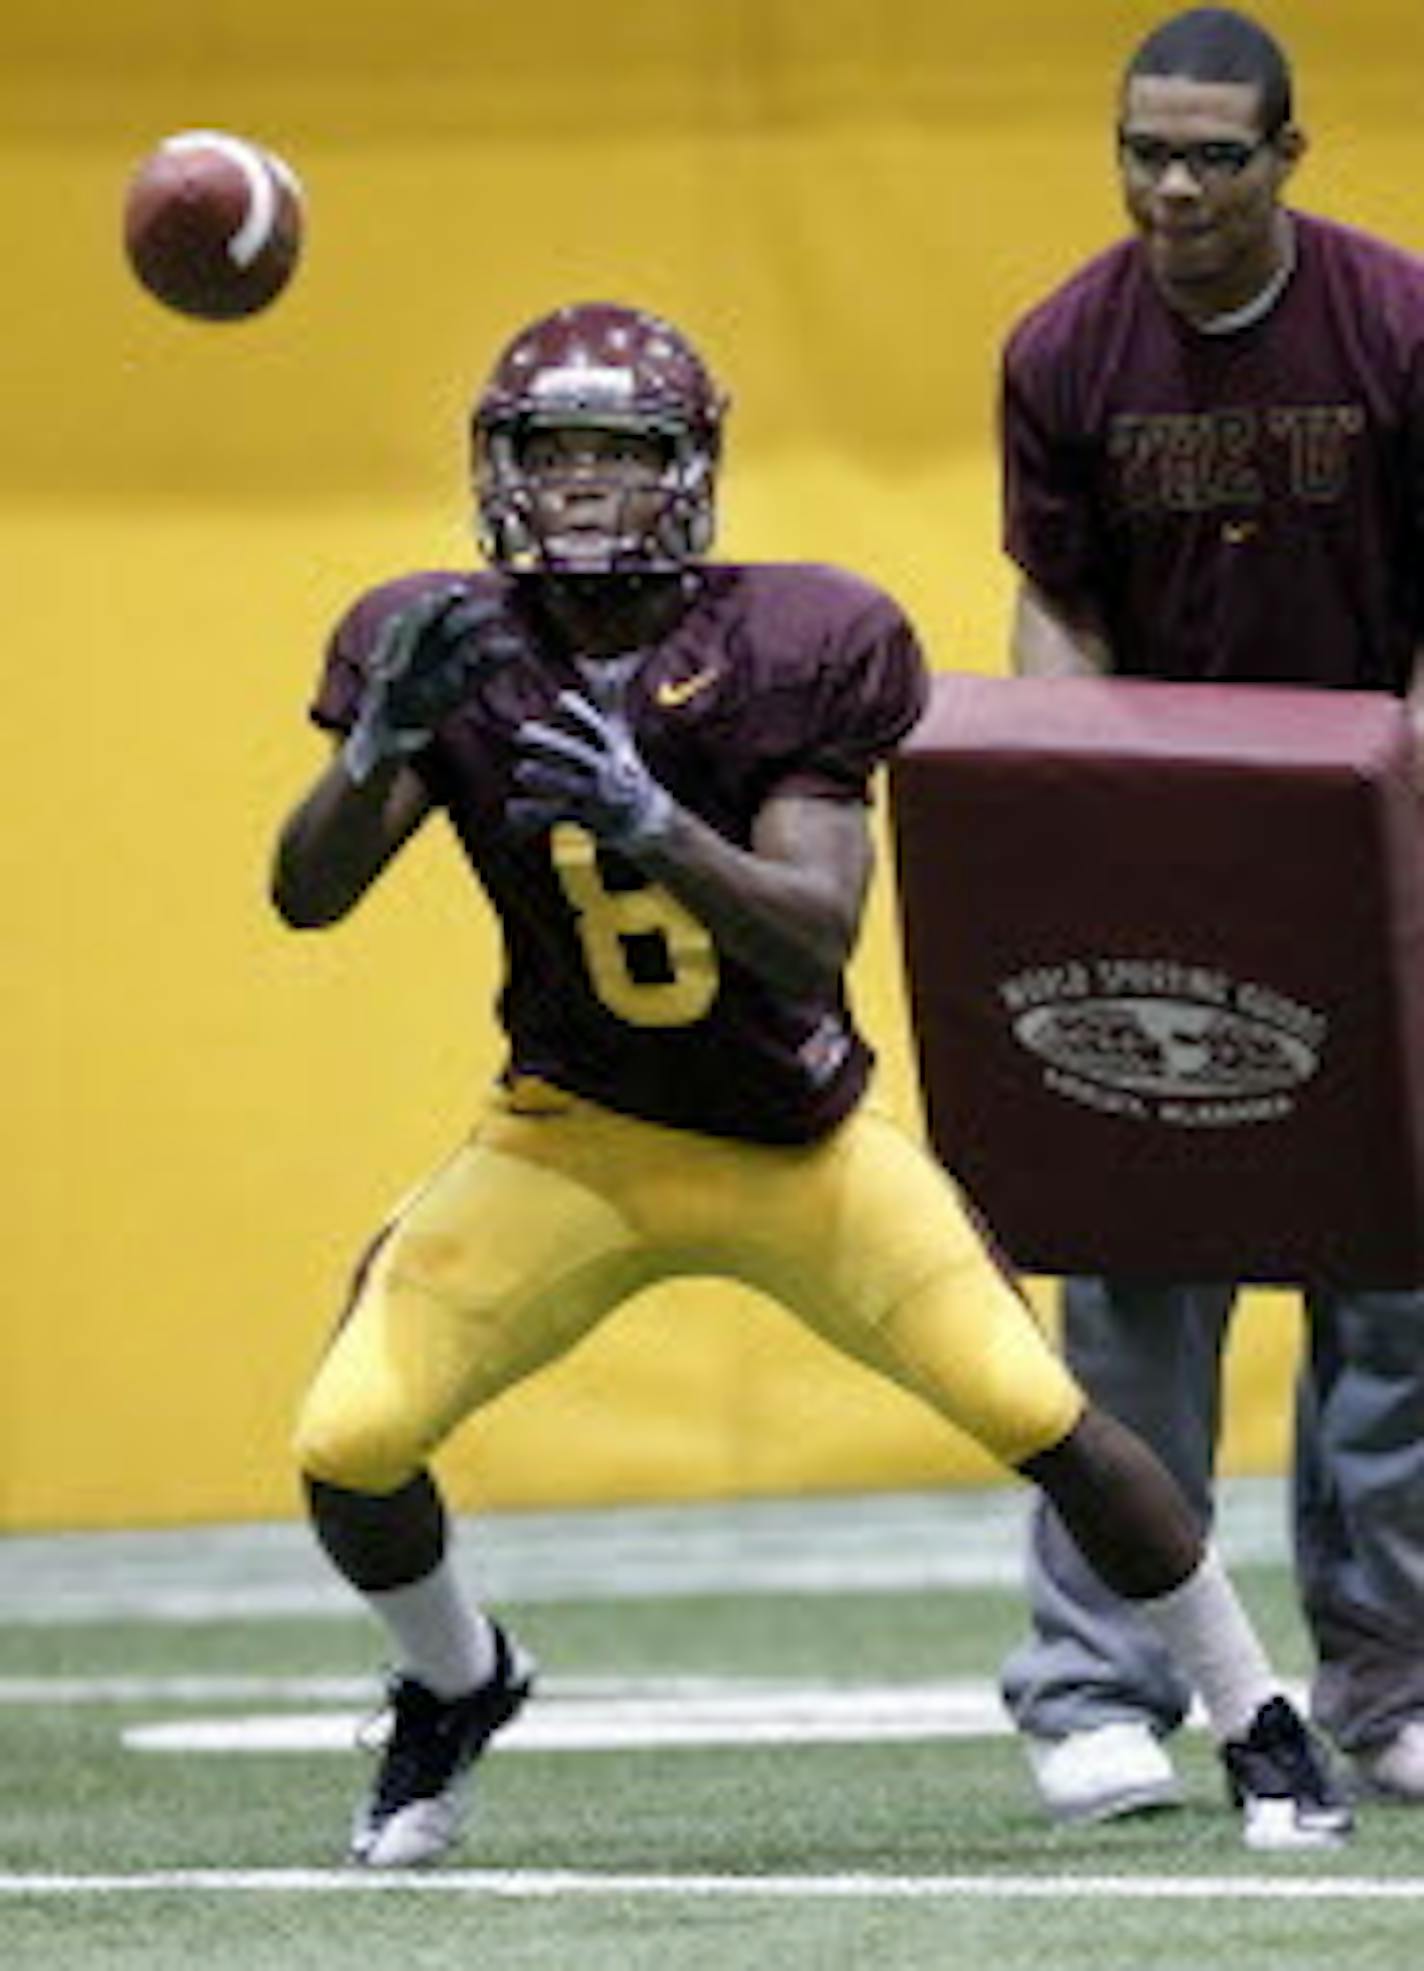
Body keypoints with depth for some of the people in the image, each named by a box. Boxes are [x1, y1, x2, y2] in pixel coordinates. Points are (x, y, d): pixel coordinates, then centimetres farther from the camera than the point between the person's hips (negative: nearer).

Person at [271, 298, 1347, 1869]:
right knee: (348, 1444, -12)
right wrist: (386, 741, -38)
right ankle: (456, 1687, 21)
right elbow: (305, 895, -19)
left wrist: (652, 827, -44)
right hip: (571, 1145, 2)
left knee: (1041, 1415, -13)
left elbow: (817, 932, -26)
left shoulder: (781, 652, -16)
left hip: (802, 1145, -2)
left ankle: (1257, 1723, 9)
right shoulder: (454, 654, -10)